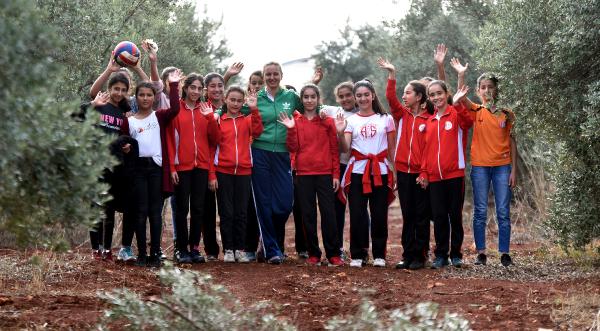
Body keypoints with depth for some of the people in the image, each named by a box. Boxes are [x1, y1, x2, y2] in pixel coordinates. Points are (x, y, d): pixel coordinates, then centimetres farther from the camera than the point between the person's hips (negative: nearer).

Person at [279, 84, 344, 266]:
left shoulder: (327, 121, 4)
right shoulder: (296, 122, 7)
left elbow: (334, 149, 4)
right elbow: (293, 148, 1)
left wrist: (336, 174, 0)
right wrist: (291, 129, -12)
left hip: (325, 173, -1)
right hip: (304, 173, 1)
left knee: (328, 213, -4)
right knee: (308, 215, 4)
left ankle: (333, 254, 1)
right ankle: (313, 254, 10)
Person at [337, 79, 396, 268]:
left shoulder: (386, 119, 7)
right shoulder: (350, 120, 7)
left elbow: (392, 149, 10)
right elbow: (345, 148, -3)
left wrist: (396, 172, 3)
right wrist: (340, 133, -20)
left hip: (381, 171, 0)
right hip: (357, 171, 0)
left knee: (379, 214, -1)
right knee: (357, 215, -3)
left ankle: (379, 255, 9)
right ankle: (358, 255, 5)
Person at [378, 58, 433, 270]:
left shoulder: (429, 119, -3)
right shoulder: (402, 115, 9)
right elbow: (390, 98, -5)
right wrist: (392, 74, -14)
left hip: (422, 173, -4)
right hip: (403, 171, 4)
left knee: (421, 217, 2)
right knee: (407, 216, 8)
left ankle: (420, 256, 7)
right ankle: (408, 255, 11)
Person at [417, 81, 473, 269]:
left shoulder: (456, 114, -1)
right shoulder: (430, 121, 13)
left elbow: (468, 122, -25)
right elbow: (427, 149, 15)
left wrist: (457, 104, -38)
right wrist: (424, 172, 7)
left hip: (455, 174, -4)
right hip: (434, 177, 4)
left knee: (455, 215, 3)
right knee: (439, 217, 4)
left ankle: (456, 254, 11)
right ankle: (441, 255, 10)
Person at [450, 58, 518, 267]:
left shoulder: (507, 114, 7)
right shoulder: (476, 111, 3)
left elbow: (512, 141, 8)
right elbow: (461, 97, -16)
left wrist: (513, 170, 3)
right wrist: (461, 75, -31)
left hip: (502, 166, 1)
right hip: (480, 166, -1)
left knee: (503, 212, 0)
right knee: (480, 212, 3)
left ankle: (504, 253, 5)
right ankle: (481, 253, 9)